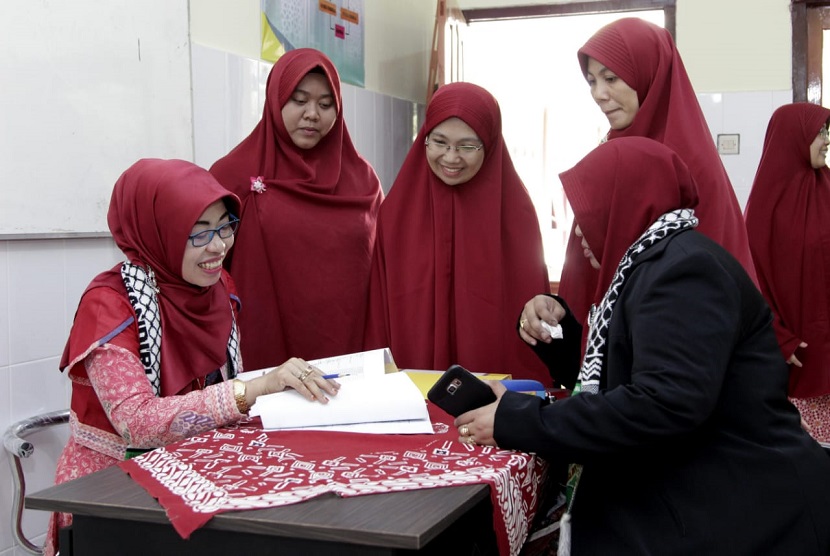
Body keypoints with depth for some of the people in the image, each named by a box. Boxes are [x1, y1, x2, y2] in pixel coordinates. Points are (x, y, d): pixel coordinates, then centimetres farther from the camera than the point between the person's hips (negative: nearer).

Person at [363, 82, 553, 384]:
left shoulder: (515, 210, -3)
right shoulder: (397, 211, 2)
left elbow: (529, 308, 0)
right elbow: (379, 310, 4)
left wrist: (531, 389, -4)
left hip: (498, 376, -1)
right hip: (410, 381, 1)